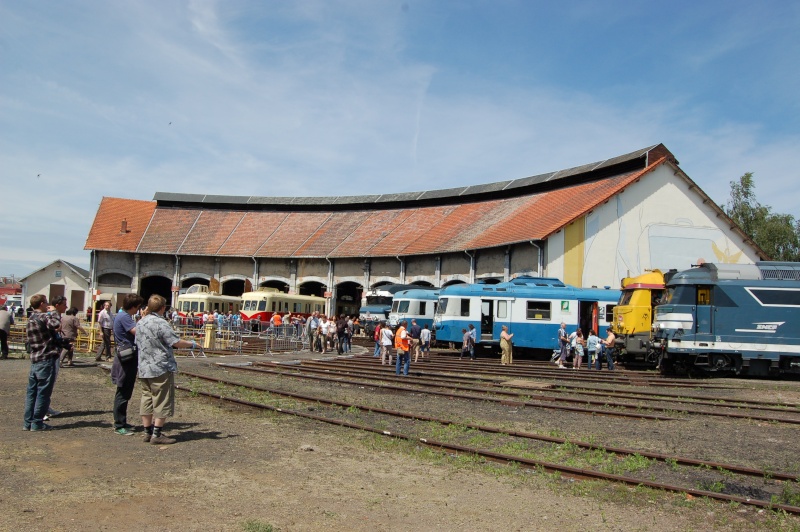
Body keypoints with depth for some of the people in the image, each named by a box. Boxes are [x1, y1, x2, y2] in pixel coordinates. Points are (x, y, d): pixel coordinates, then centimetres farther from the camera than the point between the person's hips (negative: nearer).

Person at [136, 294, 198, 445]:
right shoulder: (161, 323, -16)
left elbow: (138, 344, 17)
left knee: (147, 399, 13)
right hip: (161, 369, -8)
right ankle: (156, 435, 1)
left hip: (143, 369, 8)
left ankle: (148, 432, 19)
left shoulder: (140, 323, 9)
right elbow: (176, 342, -18)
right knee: (162, 402, 0)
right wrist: (192, 344, -3)